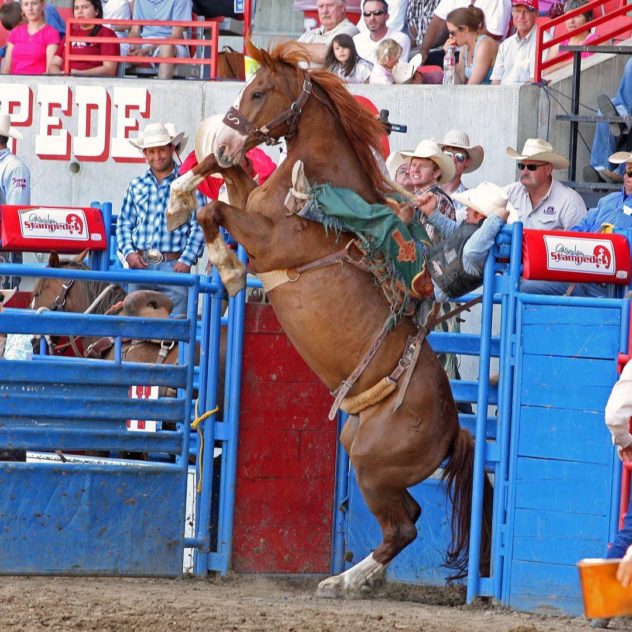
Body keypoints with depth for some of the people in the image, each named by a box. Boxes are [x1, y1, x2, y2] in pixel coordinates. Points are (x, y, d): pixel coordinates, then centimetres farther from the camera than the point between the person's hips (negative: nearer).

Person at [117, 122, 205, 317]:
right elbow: (124, 223, 15)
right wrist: (129, 252, -2)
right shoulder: (137, 185, 13)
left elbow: (199, 226, -2)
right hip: (140, 265, 4)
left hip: (173, 265, -4)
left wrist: (186, 260, -11)